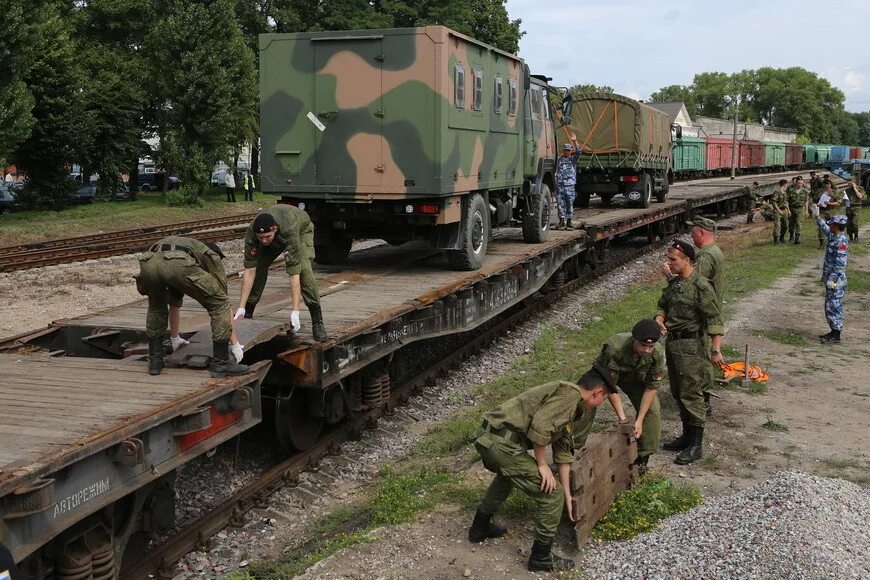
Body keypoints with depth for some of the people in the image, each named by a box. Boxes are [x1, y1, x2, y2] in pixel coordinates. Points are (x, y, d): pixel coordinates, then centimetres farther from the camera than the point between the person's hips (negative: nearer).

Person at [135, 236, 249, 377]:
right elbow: (222, 298, 33)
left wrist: (174, 338, 68)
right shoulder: (212, 256, 35)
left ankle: (155, 361, 32)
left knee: (156, 307, 36)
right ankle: (221, 363, 14)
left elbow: (174, 304, 56)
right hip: (179, 264, -5)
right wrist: (235, 345, 37)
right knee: (219, 303, 13)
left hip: (148, 263, 5)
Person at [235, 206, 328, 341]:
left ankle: (317, 323, -21)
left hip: (302, 230, -4)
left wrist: (295, 312, -49)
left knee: (304, 269, -26)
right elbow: (249, 270, -33)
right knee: (258, 266, -13)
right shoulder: (252, 233, -36)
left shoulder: (289, 230, -47)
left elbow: (294, 272, -47)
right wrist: (241, 307, -35)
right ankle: (247, 314, 5)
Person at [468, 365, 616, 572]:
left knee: (509, 474, 39)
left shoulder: (574, 408, 20)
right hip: (502, 443, -10)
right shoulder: (570, 393, -10)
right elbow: (540, 427, -21)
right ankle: (541, 558, 13)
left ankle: (480, 527, 51)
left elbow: (563, 453, 25)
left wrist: (568, 496, 26)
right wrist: (542, 464, -8)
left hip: (487, 437, 10)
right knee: (551, 493, -1)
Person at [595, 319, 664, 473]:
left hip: (635, 377, 3)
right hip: (606, 374, -2)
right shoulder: (613, 348, -43)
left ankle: (642, 459, 2)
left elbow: (651, 388, -21)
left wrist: (639, 421, -24)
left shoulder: (658, 353, -32)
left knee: (652, 411, -14)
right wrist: (622, 418, -34)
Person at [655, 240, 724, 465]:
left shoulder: (701, 287, -16)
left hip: (691, 346, -9)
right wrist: (659, 321, -2)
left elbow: (714, 320, -17)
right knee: (678, 393, 16)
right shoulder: (673, 283, 10)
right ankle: (686, 436, 28)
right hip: (672, 343, 9)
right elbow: (662, 307, 21)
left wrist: (716, 350, -23)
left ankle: (696, 445, 1)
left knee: (691, 395, -6)